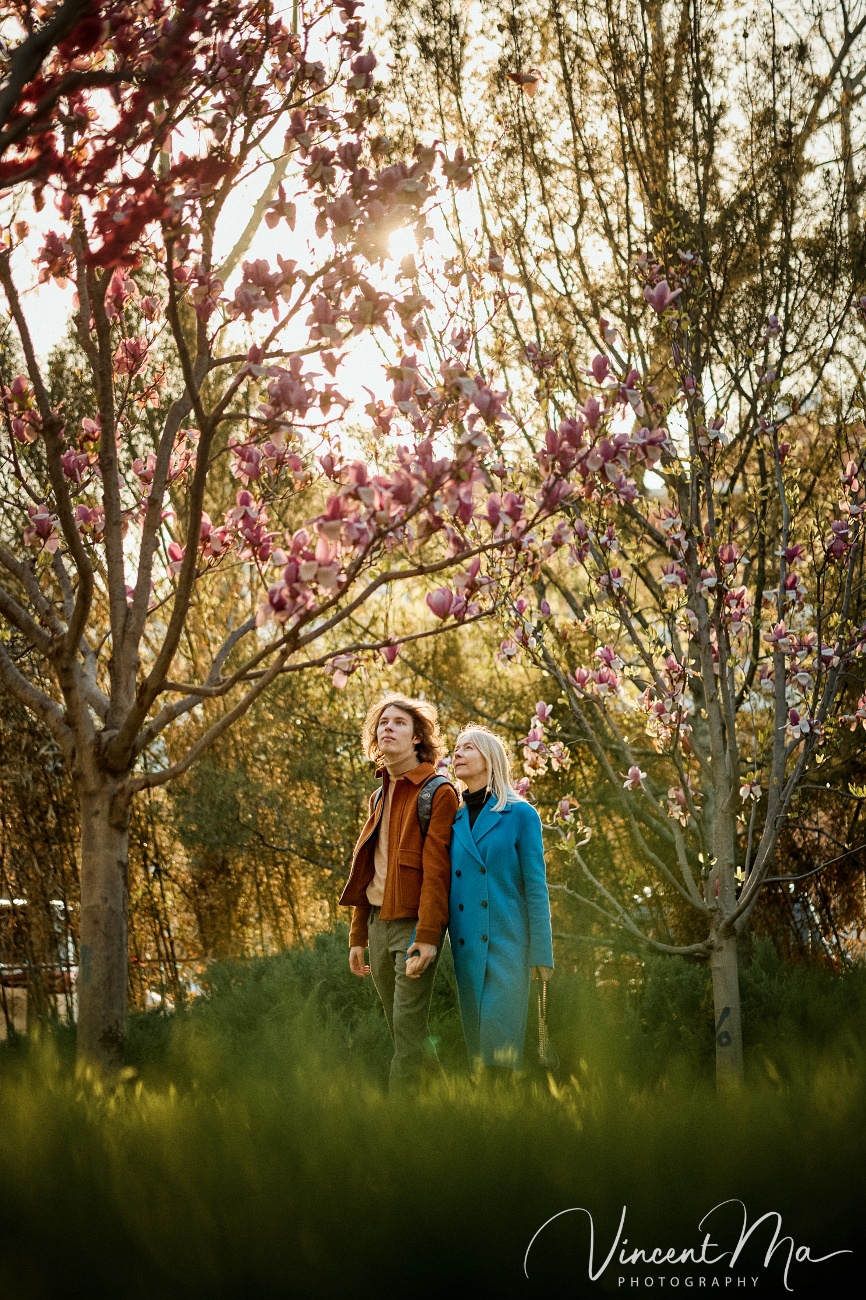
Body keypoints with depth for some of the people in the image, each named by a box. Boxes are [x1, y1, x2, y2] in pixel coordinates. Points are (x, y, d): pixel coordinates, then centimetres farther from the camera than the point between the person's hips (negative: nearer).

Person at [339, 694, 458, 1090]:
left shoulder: (438, 793, -6)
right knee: (398, 1029, 10)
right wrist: (357, 936, 18)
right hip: (378, 923, 8)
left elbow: (436, 869, -14)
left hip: (413, 924, -8)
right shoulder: (379, 797, 19)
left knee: (408, 1031, -11)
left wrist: (427, 936, -21)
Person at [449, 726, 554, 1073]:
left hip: (507, 941, -5)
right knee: (475, 1042, 8)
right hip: (465, 946, 5)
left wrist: (541, 953, -7)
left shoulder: (519, 814, -1)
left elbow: (535, 887, -3)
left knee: (500, 1045, -10)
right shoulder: (454, 820, 11)